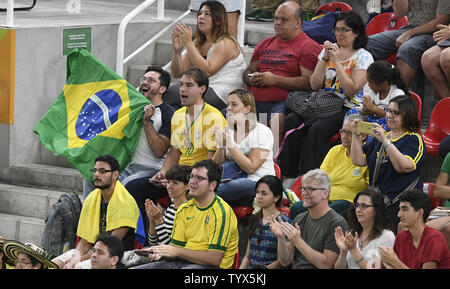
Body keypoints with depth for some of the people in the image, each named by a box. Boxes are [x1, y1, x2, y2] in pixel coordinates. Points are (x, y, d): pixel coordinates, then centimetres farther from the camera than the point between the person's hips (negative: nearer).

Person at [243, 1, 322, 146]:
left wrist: (274, 80, -11)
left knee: (277, 120, -38)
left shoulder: (309, 46, 3)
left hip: (282, 102, -6)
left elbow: (309, 82, -8)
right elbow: (248, 71, 31)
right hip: (255, 100, 6)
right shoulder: (265, 44, 26)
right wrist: (252, 79, 4)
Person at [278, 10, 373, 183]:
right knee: (292, 120, -24)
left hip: (347, 108, -5)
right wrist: (325, 59, -3)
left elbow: (351, 90, -12)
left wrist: (337, 61, -11)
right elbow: (314, 85, 9)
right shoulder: (329, 50, 16)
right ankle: (289, 176, -25)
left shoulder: (363, 57, 0)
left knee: (317, 128, -34)